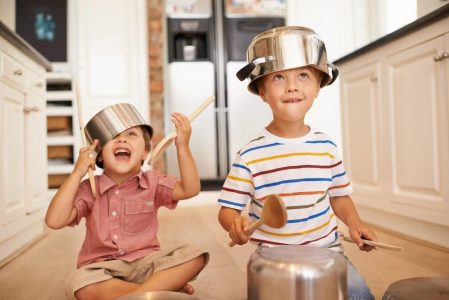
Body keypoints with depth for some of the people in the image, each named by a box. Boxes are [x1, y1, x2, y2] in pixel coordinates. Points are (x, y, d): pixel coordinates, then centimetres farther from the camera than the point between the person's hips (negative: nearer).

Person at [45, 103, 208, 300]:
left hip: (146, 262, 1)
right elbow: (54, 221, -16)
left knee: (193, 255, -22)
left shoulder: (152, 182, -2)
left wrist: (182, 146, -28)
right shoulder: (89, 189, -4)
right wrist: (77, 173, -18)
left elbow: (190, 189, -17)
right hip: (102, 267, 0)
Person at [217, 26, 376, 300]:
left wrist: (354, 223, -5)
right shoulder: (250, 155, -12)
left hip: (326, 249, 3)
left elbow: (339, 195, 12)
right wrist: (235, 223, -29)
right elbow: (228, 208, -8)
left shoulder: (327, 147, -1)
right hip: (274, 256, -2)